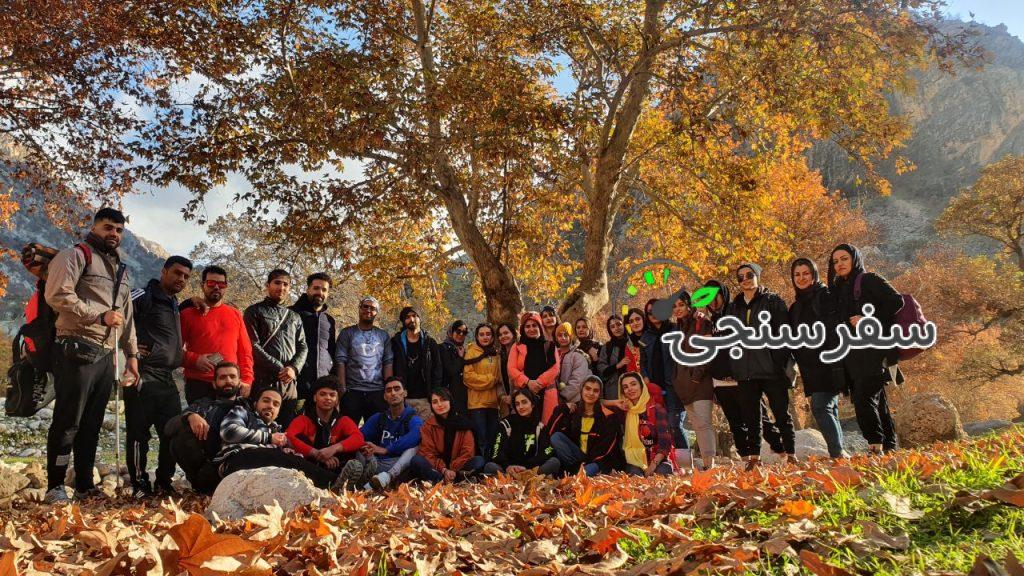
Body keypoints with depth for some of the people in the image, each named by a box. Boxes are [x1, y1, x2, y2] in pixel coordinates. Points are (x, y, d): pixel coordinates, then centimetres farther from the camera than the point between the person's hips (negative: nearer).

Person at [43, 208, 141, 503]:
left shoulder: (121, 269, 23)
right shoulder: (76, 255, -1)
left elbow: (127, 316, 25)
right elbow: (57, 295, -14)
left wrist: (132, 354, 21)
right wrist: (99, 315, -14)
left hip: (106, 355, 7)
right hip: (78, 350, -7)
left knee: (92, 423, 9)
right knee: (68, 421, -4)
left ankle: (85, 485, 14)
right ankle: (55, 486, 4)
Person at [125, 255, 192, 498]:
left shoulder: (174, 305, 22)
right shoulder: (144, 296, -4)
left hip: (167, 380, 8)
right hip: (143, 378, -8)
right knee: (139, 434, -2)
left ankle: (164, 483, 19)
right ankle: (140, 486, 6)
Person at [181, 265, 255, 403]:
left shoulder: (235, 314, 15)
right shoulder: (188, 313, 7)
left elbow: (245, 351, 14)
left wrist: (247, 380, 4)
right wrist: (194, 359, -13)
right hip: (198, 385, -2)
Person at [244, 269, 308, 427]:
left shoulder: (295, 317, 20)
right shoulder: (254, 311, 5)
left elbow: (303, 347, 13)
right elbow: (253, 346, -6)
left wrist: (294, 368, -7)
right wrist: (278, 368, -11)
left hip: (289, 382, 5)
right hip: (263, 380, -4)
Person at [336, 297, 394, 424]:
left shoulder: (383, 336, 14)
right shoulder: (347, 333, 8)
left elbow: (388, 363, 8)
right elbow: (341, 362, 0)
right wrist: (342, 388, -9)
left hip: (377, 391, 2)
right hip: (352, 391, -2)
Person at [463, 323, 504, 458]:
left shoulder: (495, 354, 16)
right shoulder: (472, 352, 0)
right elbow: (468, 376, -10)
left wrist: (501, 394, 4)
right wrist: (489, 379, -8)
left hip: (493, 402, 5)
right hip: (477, 402, -5)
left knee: (492, 439, 8)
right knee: (481, 439, -6)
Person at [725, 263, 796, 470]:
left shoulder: (773, 301, 3)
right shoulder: (734, 307, 16)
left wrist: (780, 362, -12)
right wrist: (732, 367, 7)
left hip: (770, 368, -4)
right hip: (745, 371, 4)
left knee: (781, 413, 2)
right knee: (750, 416, 8)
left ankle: (791, 454, 9)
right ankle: (754, 457, 16)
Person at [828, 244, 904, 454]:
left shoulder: (869, 280, 1)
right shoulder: (840, 289, 22)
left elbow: (896, 301, -11)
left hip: (874, 352, -7)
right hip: (853, 356, 7)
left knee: (864, 399, -18)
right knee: (877, 402, 7)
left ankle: (876, 447, -16)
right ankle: (889, 448, 10)